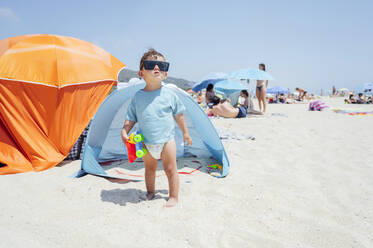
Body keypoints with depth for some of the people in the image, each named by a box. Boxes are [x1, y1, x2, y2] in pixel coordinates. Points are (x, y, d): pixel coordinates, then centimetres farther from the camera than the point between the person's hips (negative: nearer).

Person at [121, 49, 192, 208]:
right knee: (149, 168, 17)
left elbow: (178, 115, 5)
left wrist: (185, 133, 11)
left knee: (170, 168, 3)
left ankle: (174, 197, 18)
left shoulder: (169, 94, -5)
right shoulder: (138, 97, -2)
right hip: (146, 142, 2)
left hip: (167, 139, -2)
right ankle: (150, 192, 37)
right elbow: (130, 118, 4)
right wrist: (124, 132, -12)